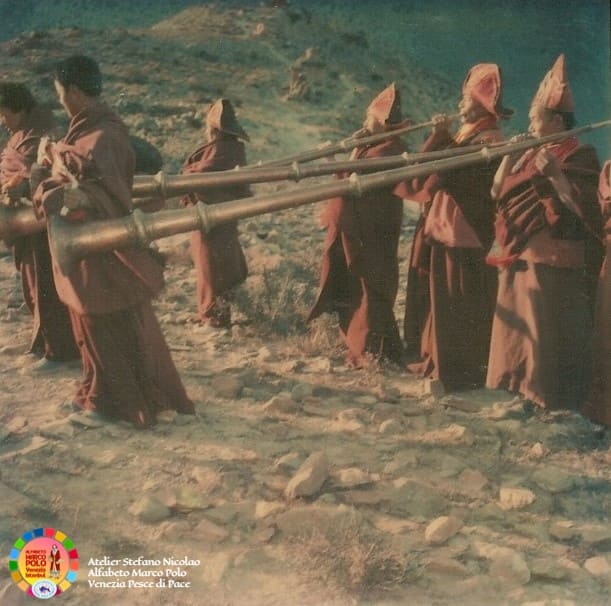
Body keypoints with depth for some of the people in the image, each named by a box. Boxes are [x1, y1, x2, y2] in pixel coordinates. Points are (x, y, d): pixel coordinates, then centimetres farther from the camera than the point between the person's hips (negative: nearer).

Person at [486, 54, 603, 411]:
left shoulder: (579, 157, -7)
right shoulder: (532, 154, 17)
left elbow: (584, 209, -17)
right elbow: (498, 194, 15)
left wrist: (554, 174, -26)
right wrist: (510, 157, 4)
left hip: (553, 263, -8)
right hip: (520, 259, 9)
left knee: (547, 337, -7)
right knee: (517, 331, 13)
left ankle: (551, 401, 1)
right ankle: (520, 389, 23)